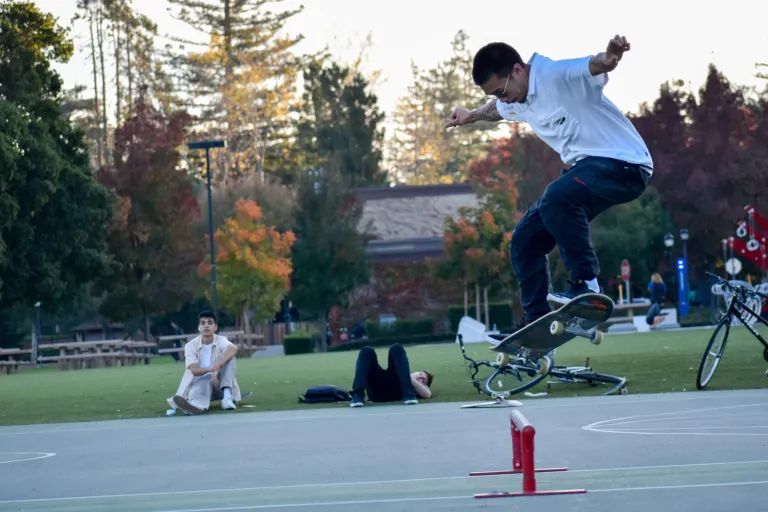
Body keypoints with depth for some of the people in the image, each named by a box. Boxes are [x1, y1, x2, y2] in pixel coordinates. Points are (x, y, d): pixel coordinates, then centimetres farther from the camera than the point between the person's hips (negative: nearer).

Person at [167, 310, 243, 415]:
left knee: (229, 355, -21)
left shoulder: (221, 341, -5)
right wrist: (210, 369, -43)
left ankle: (227, 397, -37)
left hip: (220, 384, 1)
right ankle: (197, 405, -77)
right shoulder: (191, 345, -4)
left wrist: (217, 368, -47)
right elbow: (194, 370, -19)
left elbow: (234, 348, -31)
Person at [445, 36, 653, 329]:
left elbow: (595, 66, -42)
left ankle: (587, 286, -25)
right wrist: (472, 116, 51)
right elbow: (497, 110, 32)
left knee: (556, 199, -35)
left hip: (622, 164, -10)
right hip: (584, 167, 10)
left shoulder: (561, 76, -21)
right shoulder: (515, 103, 7)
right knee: (525, 241, 6)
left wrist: (609, 57, -65)